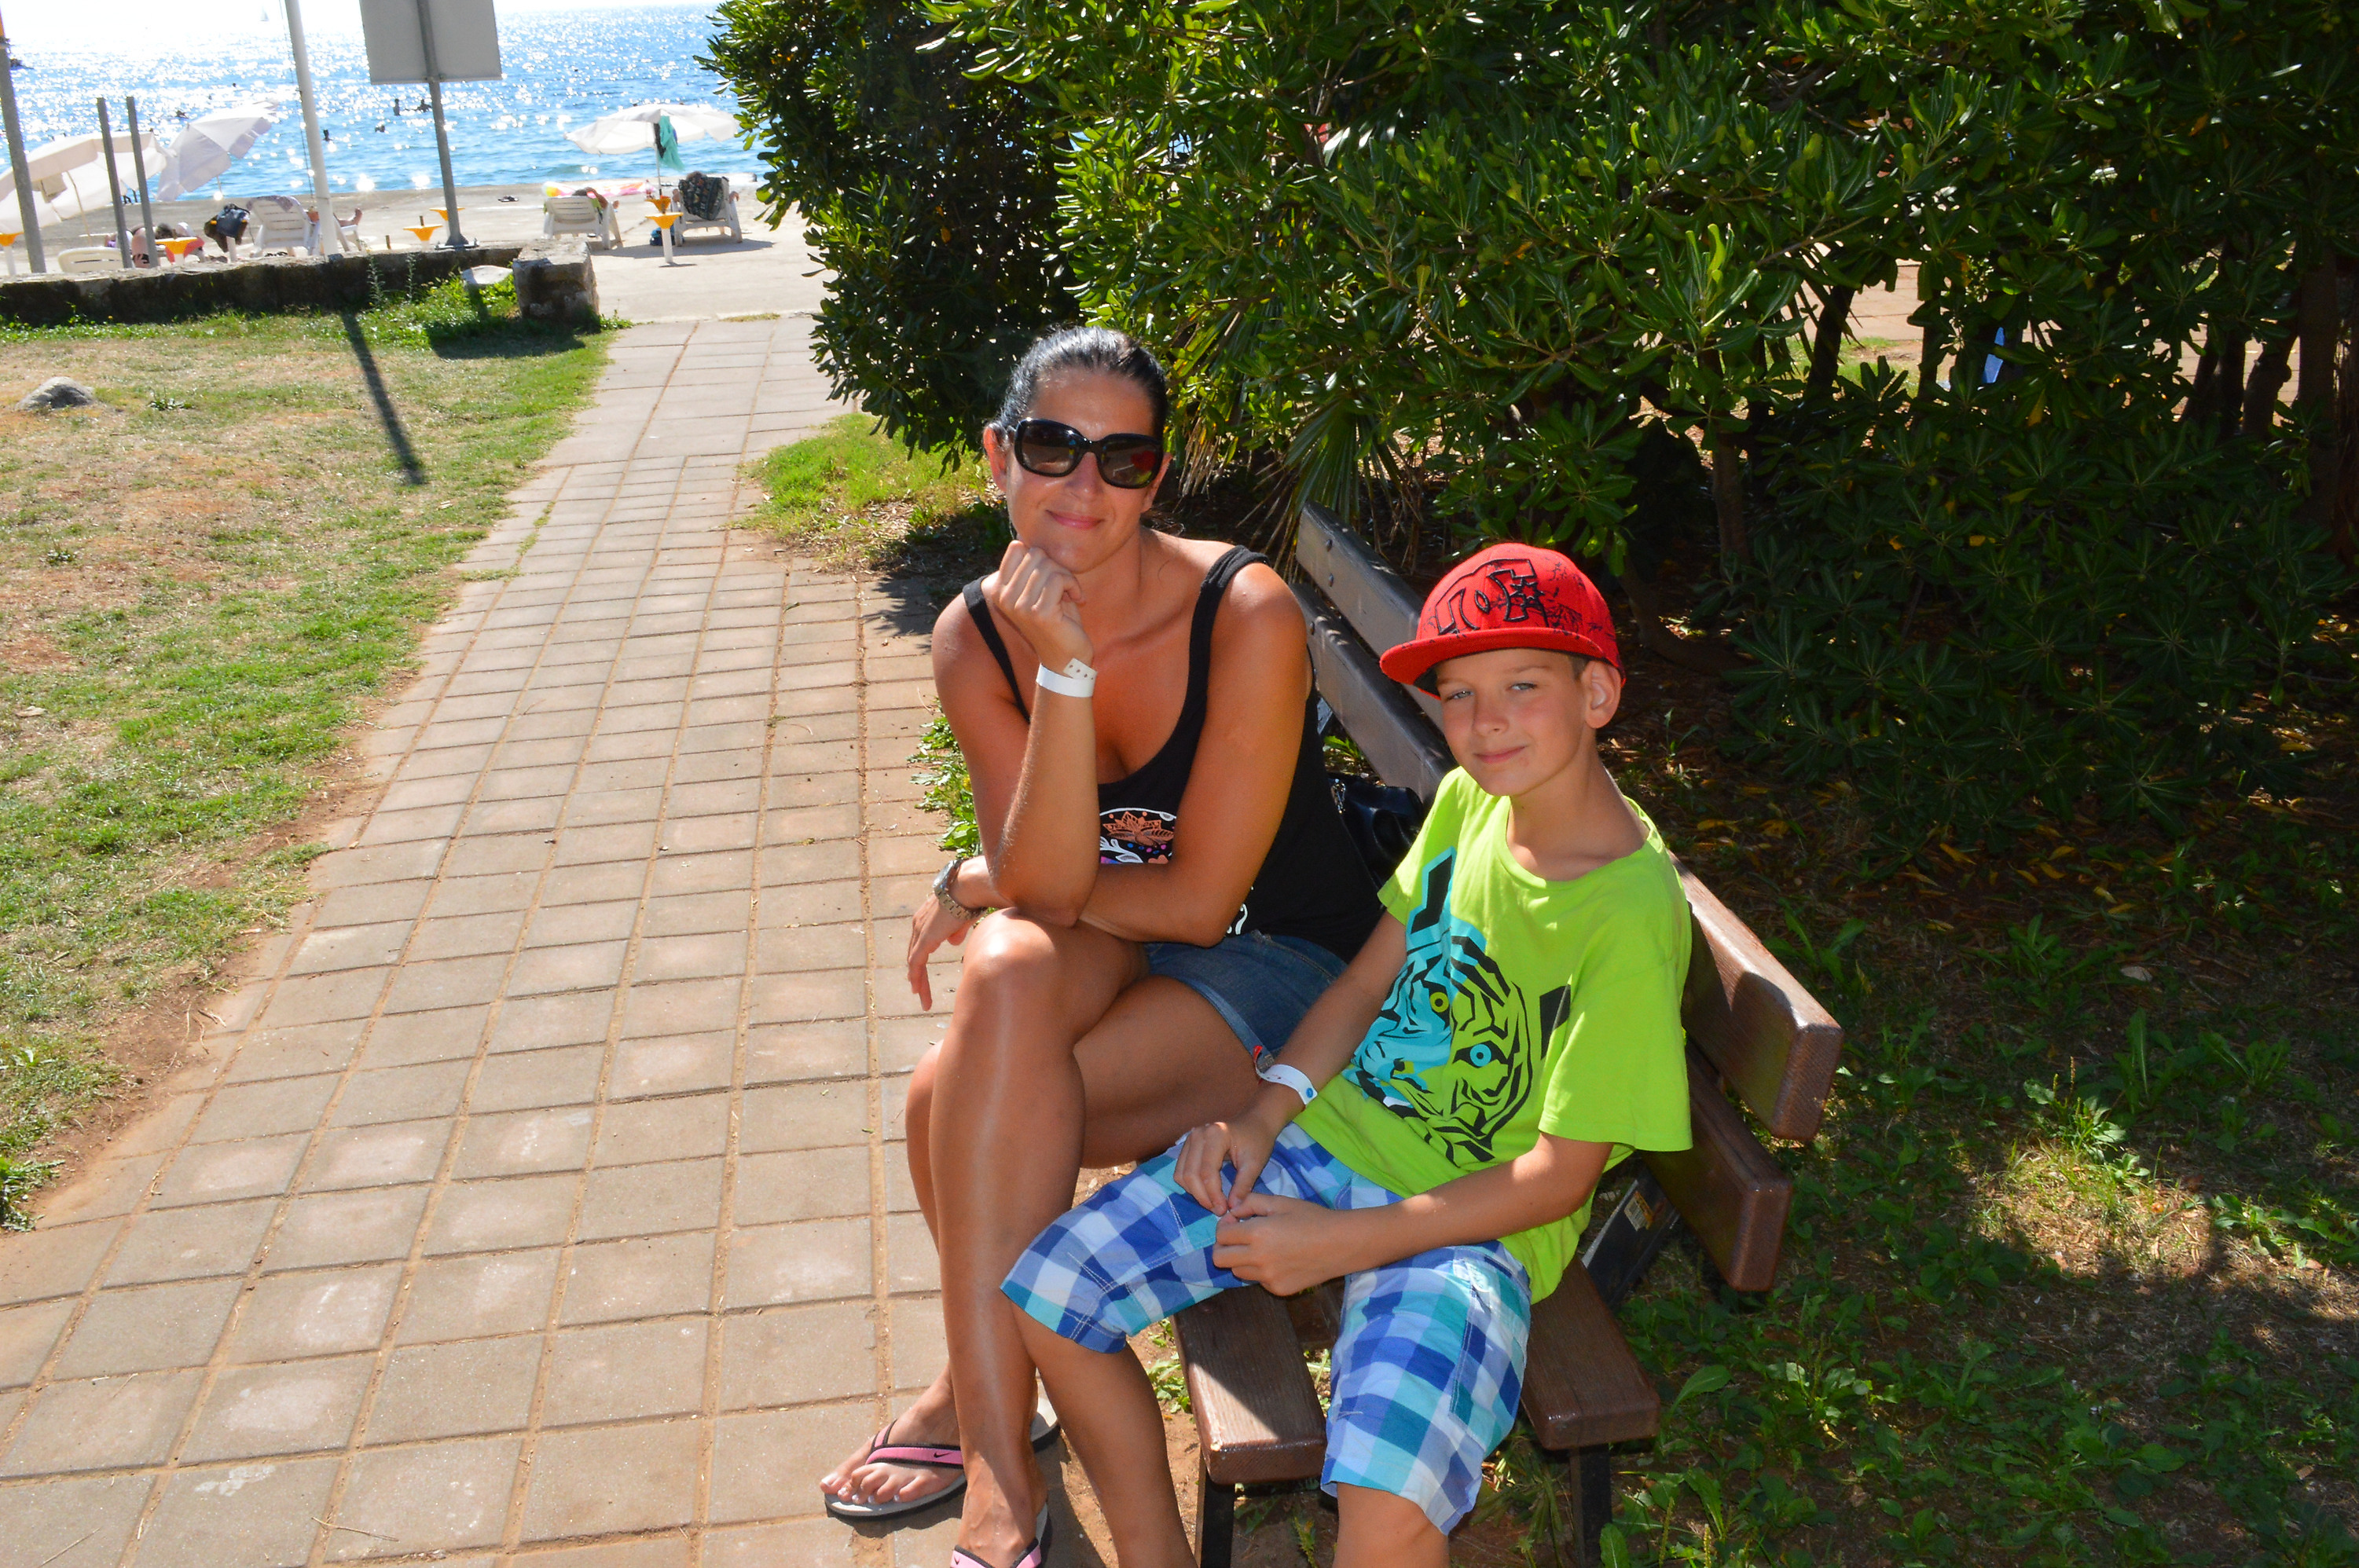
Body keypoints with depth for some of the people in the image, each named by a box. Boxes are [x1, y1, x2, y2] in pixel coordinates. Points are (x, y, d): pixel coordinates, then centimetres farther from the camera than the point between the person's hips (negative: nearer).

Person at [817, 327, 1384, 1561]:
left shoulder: (1246, 616, -22)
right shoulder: (976, 635, -8)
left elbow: (1198, 898, -19)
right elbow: (1048, 885, -18)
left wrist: (970, 884, -10)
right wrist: (1065, 668, -30)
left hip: (1286, 965, -4)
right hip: (1113, 953, 5)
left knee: (955, 1107, -25)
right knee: (1007, 969, -30)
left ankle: (977, 1404, 2)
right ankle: (998, 1458, -13)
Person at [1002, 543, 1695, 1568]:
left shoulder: (1630, 916, -20)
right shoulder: (1465, 800, 0)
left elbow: (1557, 1176, -17)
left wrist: (1341, 1243, -19)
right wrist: (1265, 1114, -4)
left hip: (1474, 1223, -6)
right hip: (1333, 1131, 7)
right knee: (1049, 1292, -3)